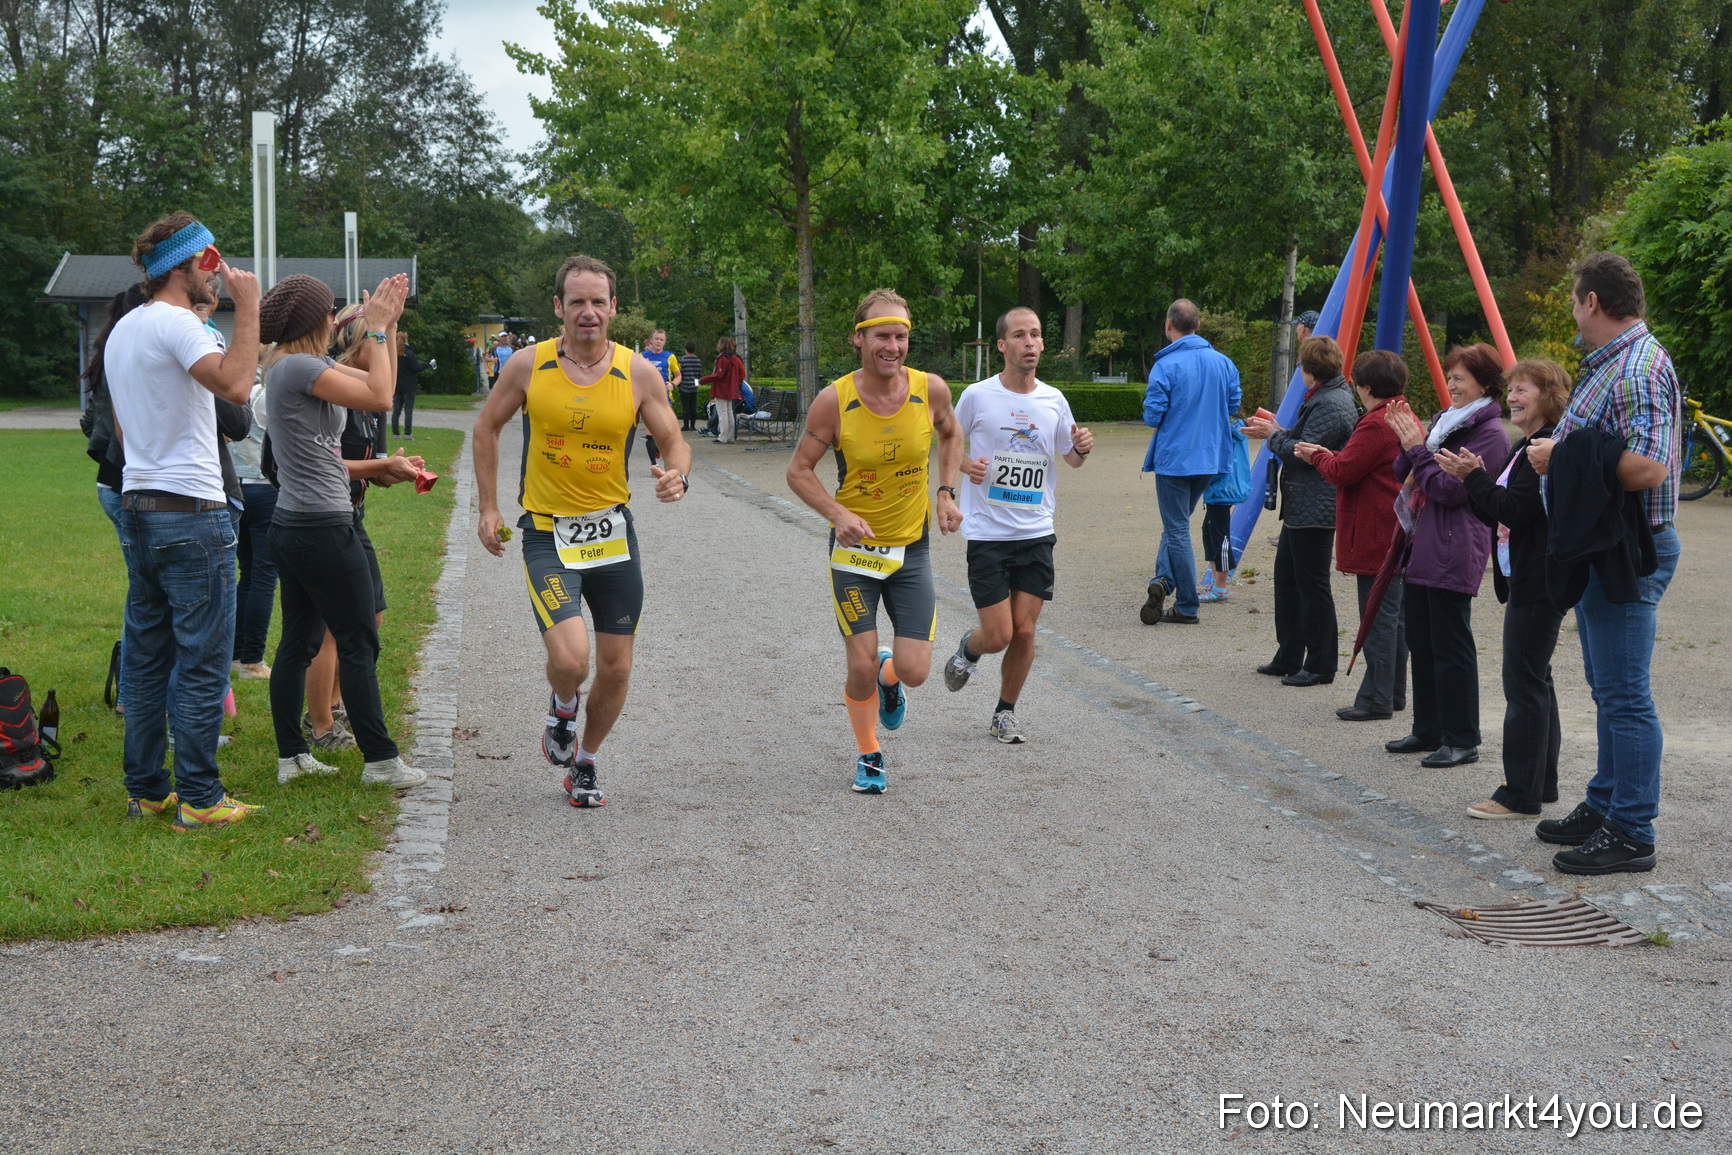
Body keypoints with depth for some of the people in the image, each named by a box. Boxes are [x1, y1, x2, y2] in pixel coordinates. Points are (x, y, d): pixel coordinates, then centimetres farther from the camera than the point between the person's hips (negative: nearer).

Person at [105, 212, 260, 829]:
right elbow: (235, 384, -30)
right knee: (202, 661, -3)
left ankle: (145, 789, 18)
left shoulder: (121, 331, 17)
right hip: (191, 512, -10)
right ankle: (199, 798, 0)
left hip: (137, 508, 10)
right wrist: (247, 306, -23)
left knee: (145, 656, 13)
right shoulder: (175, 322, -14)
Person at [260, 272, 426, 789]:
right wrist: (377, 329, -10)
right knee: (359, 643, -2)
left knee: (299, 641, 12)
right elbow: (380, 398, -19)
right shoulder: (298, 367, -16)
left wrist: (389, 324, 10)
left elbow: (378, 384, 18)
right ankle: (380, 759, 4)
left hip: (292, 527, 10)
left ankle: (291, 755, 17)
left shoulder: (291, 365, 14)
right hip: (324, 527, -10)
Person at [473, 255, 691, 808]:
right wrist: (489, 507, 4)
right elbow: (487, 427, 8)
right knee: (570, 659, -20)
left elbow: (674, 440, 2)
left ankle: (585, 763, 32)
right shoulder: (528, 366, -6)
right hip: (547, 533, -2)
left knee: (615, 669, 6)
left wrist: (677, 475, -22)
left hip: (612, 530, 2)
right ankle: (562, 708, 17)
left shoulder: (638, 373, -5)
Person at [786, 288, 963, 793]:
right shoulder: (834, 401, -16)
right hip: (854, 547, -2)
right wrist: (838, 513, -20)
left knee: (914, 671, -4)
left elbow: (950, 434, 14)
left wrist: (946, 492, 1)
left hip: (912, 549, 2)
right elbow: (799, 470, -5)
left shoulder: (931, 390, -10)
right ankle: (868, 756, 25)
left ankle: (890, 676, 34)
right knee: (860, 668, -2)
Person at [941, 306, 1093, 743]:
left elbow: (1070, 458, 18)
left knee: (1024, 631, 1)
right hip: (987, 532, -3)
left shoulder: (1053, 400, 5)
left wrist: (1082, 449, -5)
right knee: (998, 635, -6)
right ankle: (967, 650, 30)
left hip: (1037, 533, 3)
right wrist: (966, 465, -13)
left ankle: (1005, 713, 20)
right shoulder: (977, 396, -5)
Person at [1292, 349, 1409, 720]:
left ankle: (1376, 699, -3)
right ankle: (1394, 692, 21)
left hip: (1375, 537, -10)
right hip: (1399, 535, 10)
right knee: (1393, 614, 15)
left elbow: (1343, 471, -18)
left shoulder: (1375, 425, -18)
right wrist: (1328, 456, 12)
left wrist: (1318, 456, 1)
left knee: (1378, 617, -6)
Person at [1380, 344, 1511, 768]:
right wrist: (1408, 441, 1)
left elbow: (1451, 489, -18)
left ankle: (1462, 741, 1)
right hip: (1420, 546, 9)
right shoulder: (1446, 420, 17)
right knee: (1420, 642, 13)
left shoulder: (1490, 434, -11)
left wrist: (1416, 447, -13)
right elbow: (1405, 475, 17)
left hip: (1453, 553, -9)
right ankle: (1427, 731, 23)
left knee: (1451, 646, -5)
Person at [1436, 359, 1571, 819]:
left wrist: (1473, 478, -15)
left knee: (1524, 683, -7)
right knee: (1533, 681, 15)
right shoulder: (1524, 448, 16)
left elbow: (1515, 509, -23)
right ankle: (1542, 783, 24)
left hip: (1538, 585, -11)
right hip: (1524, 579, 11)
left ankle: (1520, 794, -3)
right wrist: (1473, 479, 2)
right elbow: (1496, 514, 16)